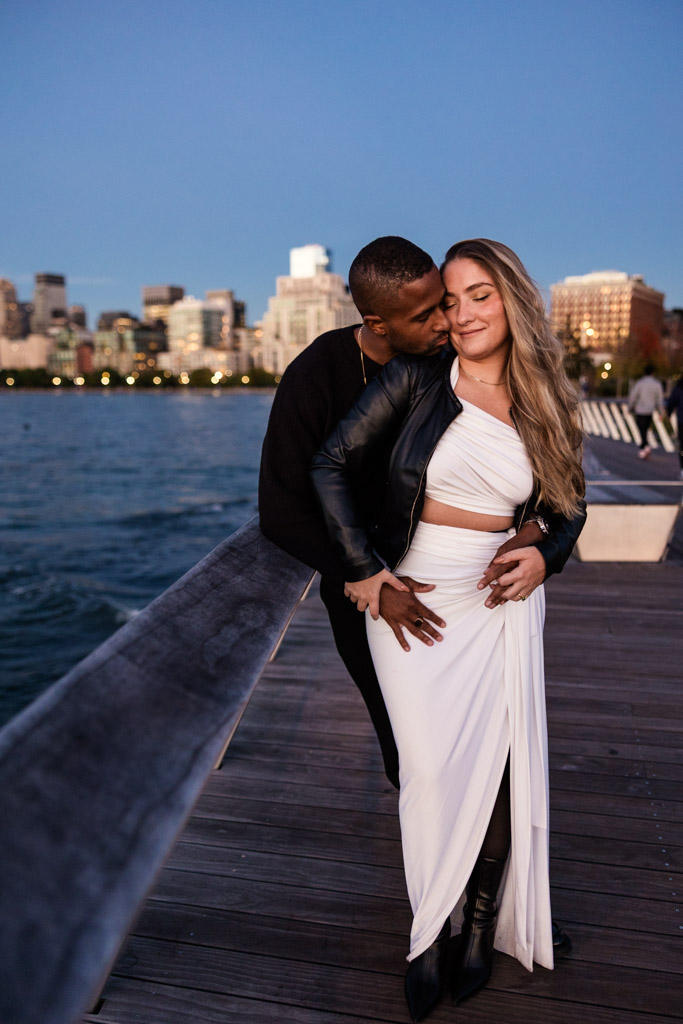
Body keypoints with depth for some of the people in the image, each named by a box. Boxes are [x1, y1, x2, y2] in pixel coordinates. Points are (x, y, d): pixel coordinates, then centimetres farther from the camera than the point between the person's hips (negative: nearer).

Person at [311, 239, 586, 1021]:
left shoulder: (543, 406, 4)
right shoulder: (416, 380, -5)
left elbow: (569, 504, 17)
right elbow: (331, 465, -5)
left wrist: (544, 554, -5)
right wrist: (366, 570, -10)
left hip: (501, 599, 3)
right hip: (410, 596, -2)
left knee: (498, 763, 0)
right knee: (432, 769, -3)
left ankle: (482, 925, 24)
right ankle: (428, 934, 20)